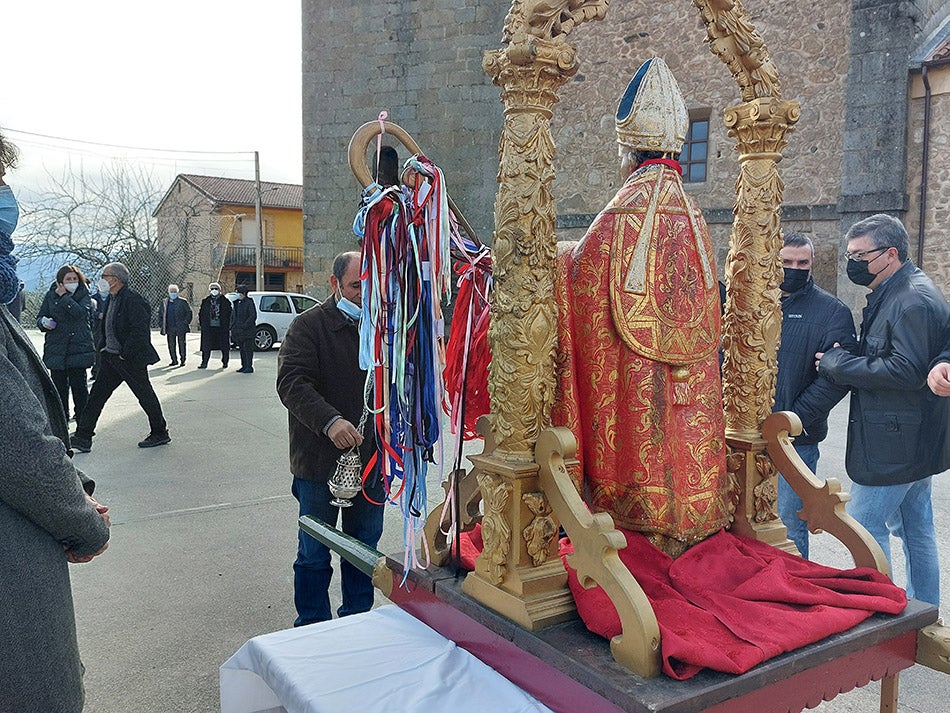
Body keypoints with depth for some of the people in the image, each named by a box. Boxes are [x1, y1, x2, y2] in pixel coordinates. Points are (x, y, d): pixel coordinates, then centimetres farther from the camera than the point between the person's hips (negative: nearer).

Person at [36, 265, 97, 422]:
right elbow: (40, 317, 13)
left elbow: (81, 313, -17)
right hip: (56, 348, 3)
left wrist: (64, 296, -13)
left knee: (79, 384, -2)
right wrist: (44, 323, -9)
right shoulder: (51, 295, 8)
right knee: (59, 384, 5)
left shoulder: (83, 295, 1)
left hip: (79, 347, -2)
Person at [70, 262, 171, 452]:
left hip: (132, 359, -9)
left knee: (145, 395, 4)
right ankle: (83, 438, 6)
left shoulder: (132, 299, -18)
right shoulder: (111, 299, 11)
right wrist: (105, 348, 14)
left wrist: (125, 354, -20)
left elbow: (139, 331, -23)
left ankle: (160, 434, 20)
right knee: (96, 394, 4)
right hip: (112, 356, 9)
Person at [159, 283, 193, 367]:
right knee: (171, 345, 5)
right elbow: (162, 315, 16)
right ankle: (174, 360, 14)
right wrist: (162, 325, 7)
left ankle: (183, 360, 9)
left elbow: (189, 312, 3)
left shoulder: (183, 302, -1)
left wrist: (186, 322, -5)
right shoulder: (164, 302, 9)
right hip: (170, 328, 3)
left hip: (181, 328, -3)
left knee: (181, 344, 0)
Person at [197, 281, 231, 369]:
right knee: (206, 346, 1)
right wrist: (201, 324, 3)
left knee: (224, 347, 5)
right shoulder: (205, 301, 10)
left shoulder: (225, 301, 4)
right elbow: (201, 313, 13)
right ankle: (204, 363, 6)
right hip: (208, 328, 2)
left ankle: (225, 362, 17)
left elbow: (230, 314, 3)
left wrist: (228, 325, -5)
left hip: (222, 327, -1)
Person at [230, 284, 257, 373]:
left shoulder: (249, 302, -8)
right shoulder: (237, 303, 14)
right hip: (238, 330, 8)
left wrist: (245, 325, -17)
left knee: (248, 348, -5)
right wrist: (232, 326, 10)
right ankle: (244, 366, 18)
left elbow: (253, 316, -13)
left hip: (247, 330, -8)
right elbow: (233, 315, 21)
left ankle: (249, 367, -2)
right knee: (242, 349, 11)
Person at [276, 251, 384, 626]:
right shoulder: (309, 325, -8)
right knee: (315, 553, 8)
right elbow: (291, 382, -19)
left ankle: (358, 621, 33)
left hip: (371, 459, 5)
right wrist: (329, 421, -34)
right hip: (320, 461, -5)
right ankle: (312, 628, 24)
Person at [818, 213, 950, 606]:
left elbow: (906, 370, -27)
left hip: (893, 446, -11)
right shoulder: (892, 294, 14)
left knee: (865, 529, -4)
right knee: (916, 529, 18)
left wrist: (837, 362, -19)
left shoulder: (914, 301, -19)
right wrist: (843, 359, 1)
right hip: (915, 442, 11)